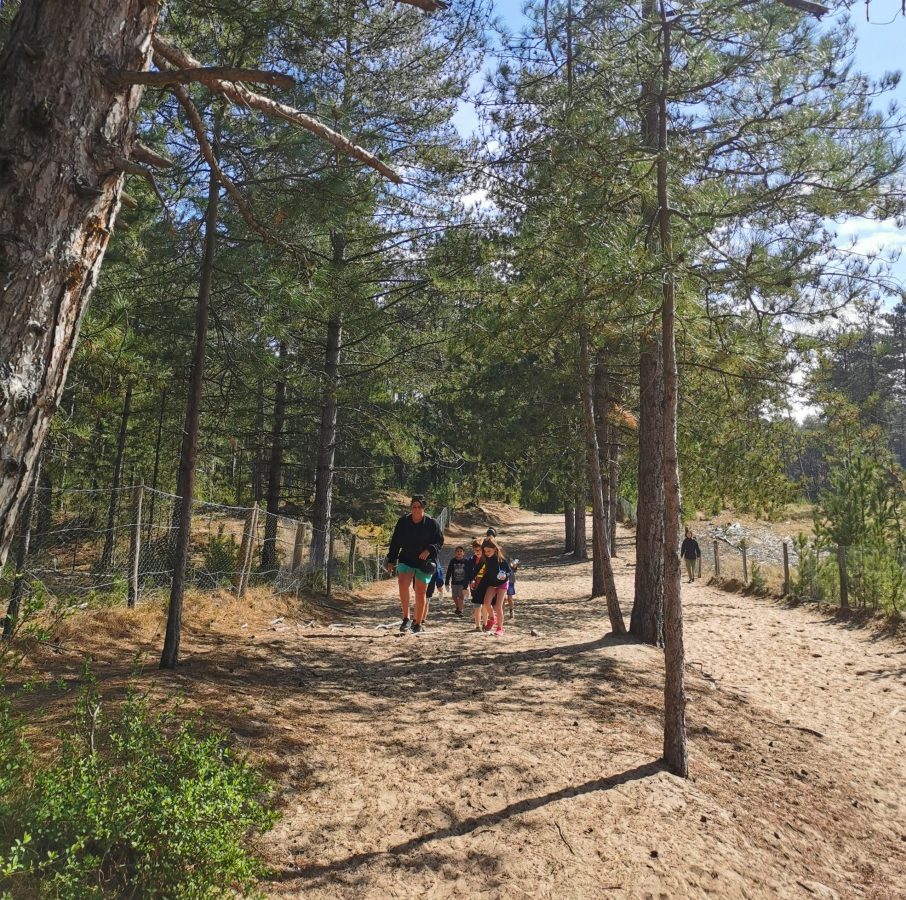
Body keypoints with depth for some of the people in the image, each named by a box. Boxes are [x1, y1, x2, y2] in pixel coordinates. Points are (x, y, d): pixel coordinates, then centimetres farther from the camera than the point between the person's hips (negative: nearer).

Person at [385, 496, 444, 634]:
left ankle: (418, 623, 19)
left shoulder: (431, 523, -4)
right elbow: (395, 542, 8)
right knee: (402, 583, -24)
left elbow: (440, 541, 0)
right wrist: (391, 560, 7)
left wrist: (429, 550, -18)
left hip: (424, 562, -1)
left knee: (420, 593, 2)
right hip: (406, 560, 1)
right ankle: (406, 618, -13)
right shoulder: (403, 522, 2)